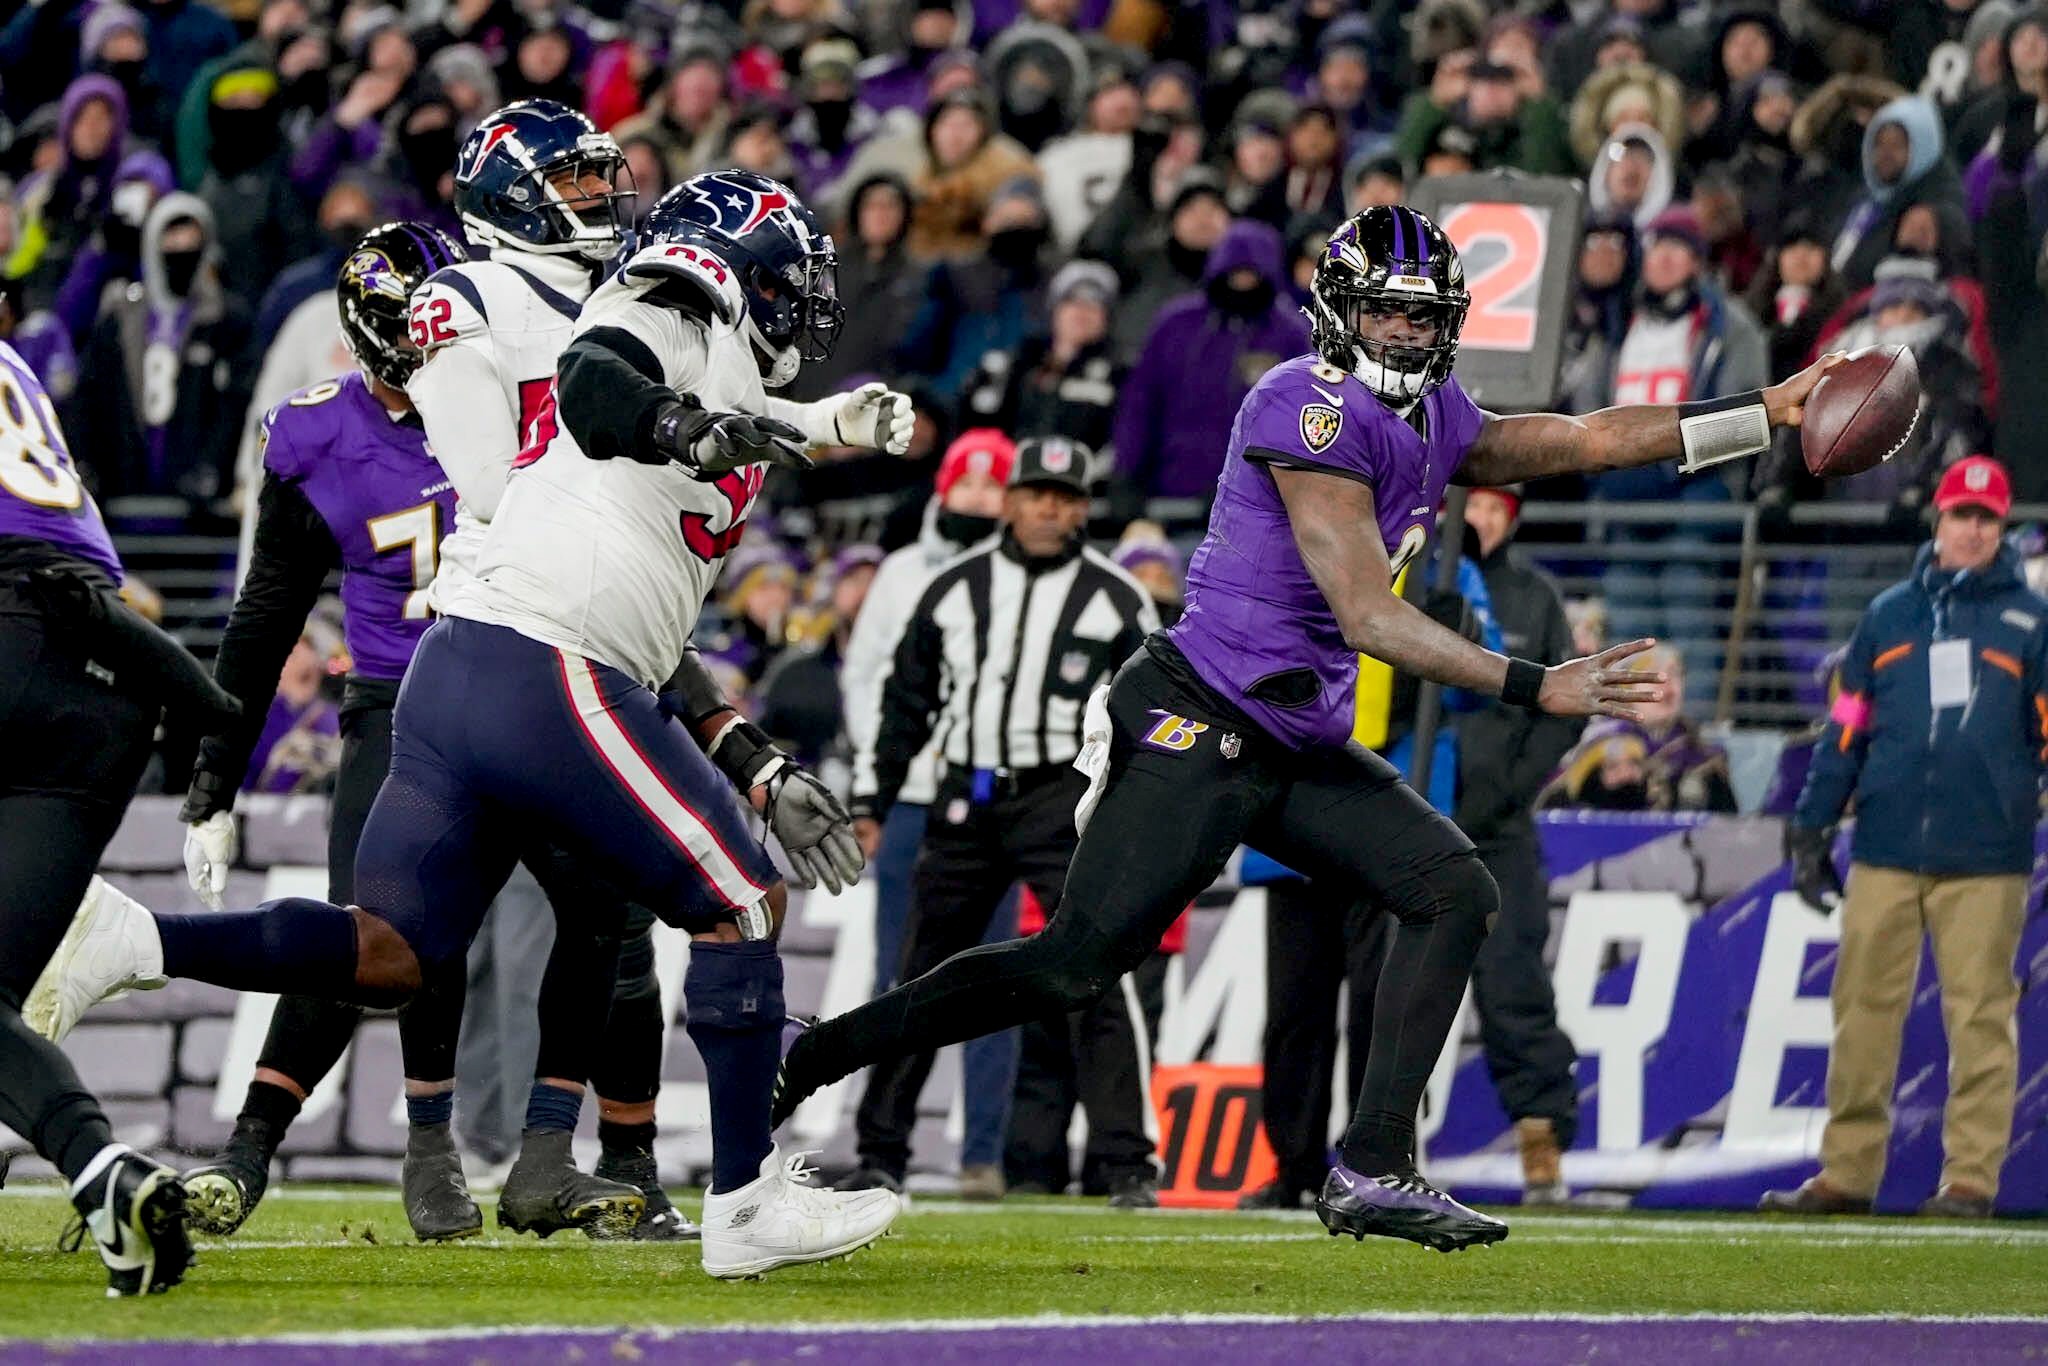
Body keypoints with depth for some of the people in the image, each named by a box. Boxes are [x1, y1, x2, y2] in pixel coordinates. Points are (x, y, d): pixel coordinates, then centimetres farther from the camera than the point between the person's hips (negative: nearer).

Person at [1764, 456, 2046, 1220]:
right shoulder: (1889, 615, 14)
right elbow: (1846, 728, 14)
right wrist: (1809, 830, 9)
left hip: (1985, 862, -3)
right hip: (1885, 855, 3)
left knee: (1980, 1017, -4)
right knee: (1862, 1010, 2)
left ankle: (1971, 1178, -1)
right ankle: (1846, 1173, 6)